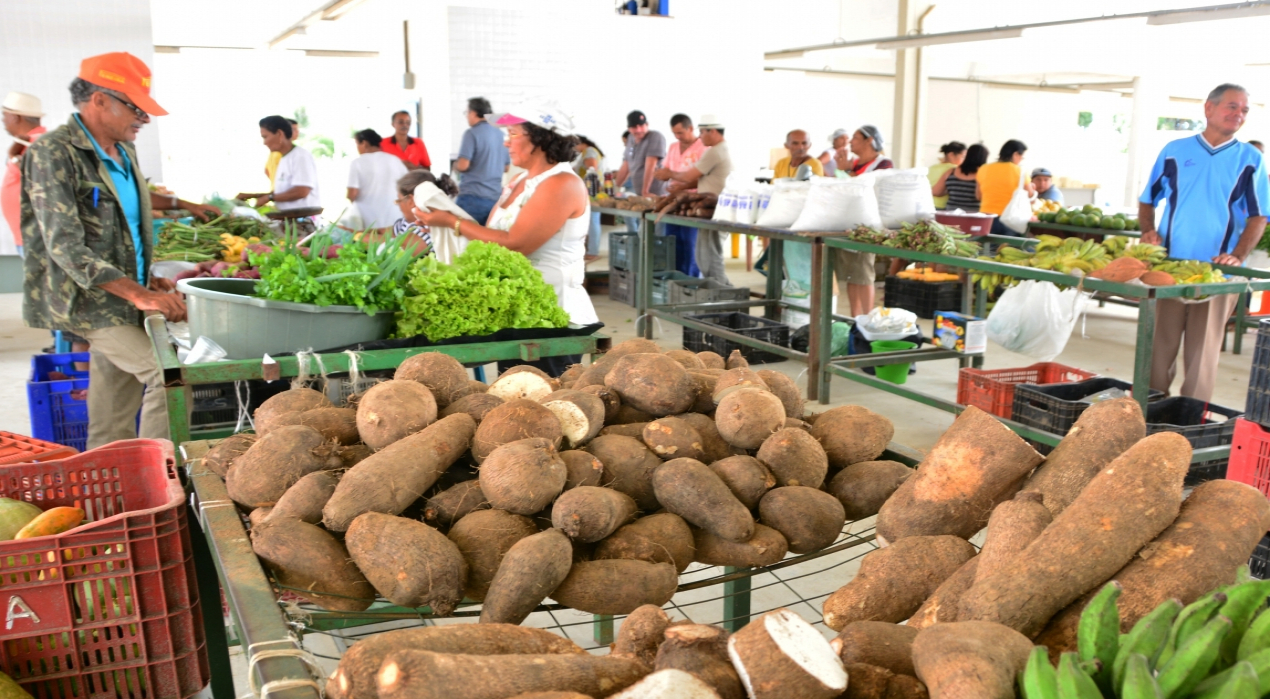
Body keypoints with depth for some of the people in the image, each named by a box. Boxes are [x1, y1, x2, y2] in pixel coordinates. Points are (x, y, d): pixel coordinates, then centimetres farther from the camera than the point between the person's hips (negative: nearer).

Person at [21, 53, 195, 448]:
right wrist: (138, 294, -27)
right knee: (166, 371, -19)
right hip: (87, 301, -8)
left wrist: (149, 280, 8)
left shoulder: (124, 153, 13)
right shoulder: (53, 153, -13)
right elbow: (66, 247, -21)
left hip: (124, 299, 8)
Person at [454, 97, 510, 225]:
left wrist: (454, 165, 5)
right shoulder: (499, 134, 13)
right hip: (494, 198, 7)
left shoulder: (472, 133, -8)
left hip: (472, 197, -6)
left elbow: (463, 165, -15)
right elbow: (505, 167, 21)